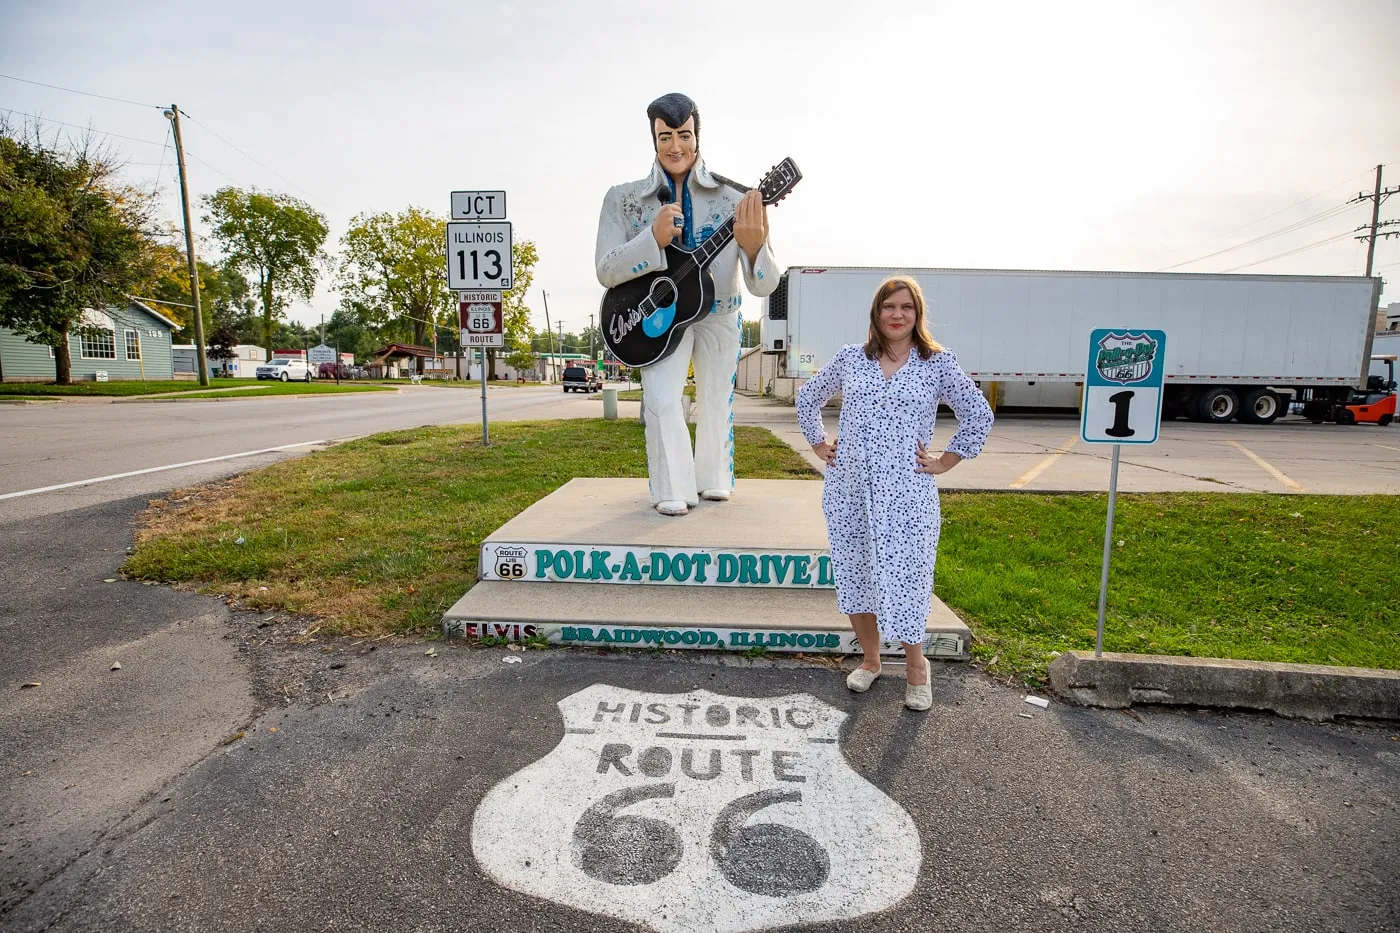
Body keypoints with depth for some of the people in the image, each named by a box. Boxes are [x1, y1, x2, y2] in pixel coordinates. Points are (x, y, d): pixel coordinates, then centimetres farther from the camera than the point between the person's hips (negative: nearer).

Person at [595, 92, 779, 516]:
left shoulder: (732, 198, -17)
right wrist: (654, 238, -33)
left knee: (717, 399, 11)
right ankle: (672, 491, -2)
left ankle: (712, 480, 33)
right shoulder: (624, 199, -12)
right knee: (661, 398, -19)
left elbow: (764, 285, -21)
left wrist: (753, 244, -44)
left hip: (719, 314, 1)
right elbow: (605, 271, -17)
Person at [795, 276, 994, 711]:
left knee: (902, 581, -2)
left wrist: (946, 461, 0)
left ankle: (917, 668, 24)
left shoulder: (938, 363, 1)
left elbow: (978, 414, 5)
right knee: (854, 576, 11)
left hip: (905, 495, -3)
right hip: (848, 491, 3)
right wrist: (818, 445, 12)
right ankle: (870, 660, 33)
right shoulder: (850, 358, 7)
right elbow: (807, 398, 19)